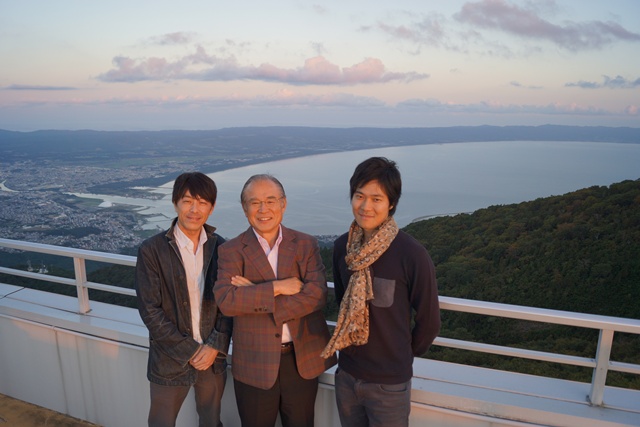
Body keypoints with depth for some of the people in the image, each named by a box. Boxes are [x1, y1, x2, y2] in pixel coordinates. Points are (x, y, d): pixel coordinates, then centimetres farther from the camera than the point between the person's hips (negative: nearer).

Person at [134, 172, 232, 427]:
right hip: (170, 361, -2)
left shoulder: (220, 248, -3)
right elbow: (149, 310, -13)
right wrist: (189, 351, -13)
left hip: (213, 357, 3)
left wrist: (215, 346, -11)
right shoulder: (152, 250, -12)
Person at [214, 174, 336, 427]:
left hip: (302, 360, 1)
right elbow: (225, 301, -18)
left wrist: (255, 296, -19)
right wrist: (277, 287, -22)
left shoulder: (306, 245, -2)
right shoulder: (231, 251, -5)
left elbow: (318, 295, -15)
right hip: (254, 364, -1)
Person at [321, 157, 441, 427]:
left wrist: (402, 356, 6)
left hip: (390, 383, -4)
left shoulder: (412, 255, -20)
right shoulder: (341, 246, -5)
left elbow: (429, 321, -8)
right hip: (346, 375, 4)